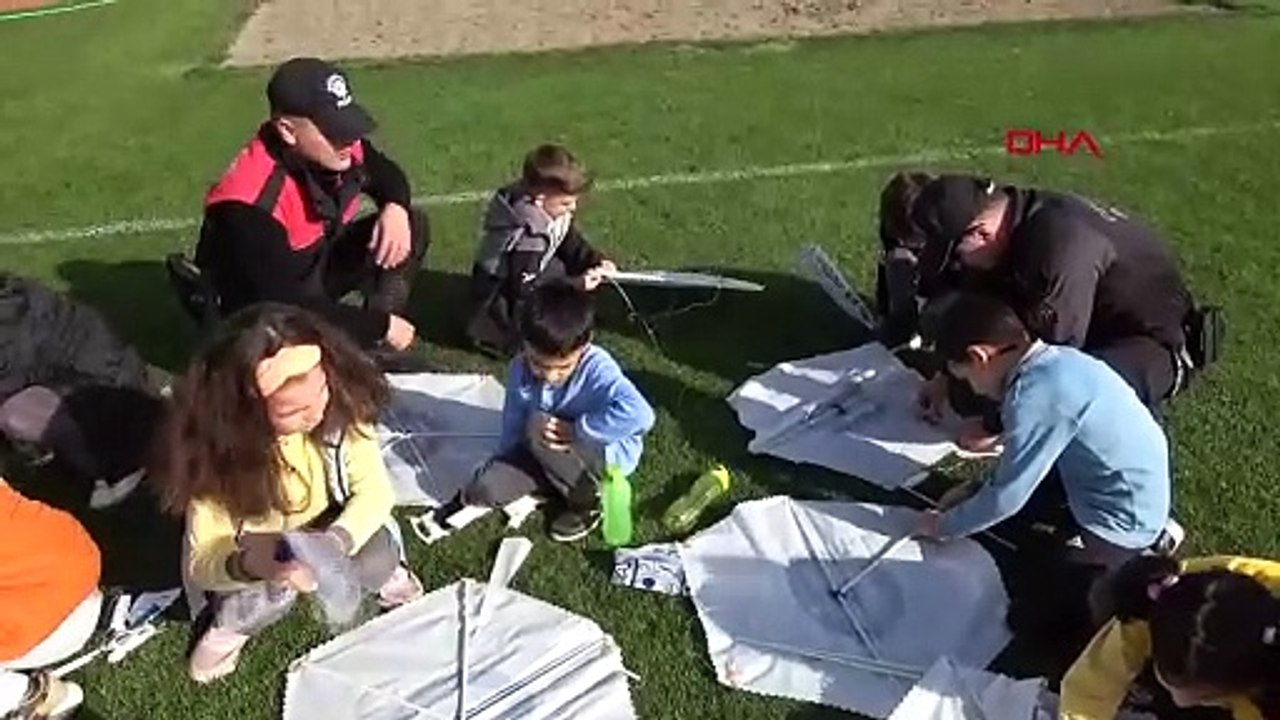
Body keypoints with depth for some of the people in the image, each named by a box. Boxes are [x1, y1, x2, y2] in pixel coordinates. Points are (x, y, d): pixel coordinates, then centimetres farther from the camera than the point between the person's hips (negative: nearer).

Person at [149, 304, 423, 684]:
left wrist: (337, 540, -42)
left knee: (378, 555, -29)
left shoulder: (341, 405, -26)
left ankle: (378, 571, 7)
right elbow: (201, 563, -25)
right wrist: (248, 563, -49)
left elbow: (375, 490, -21)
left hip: (328, 533, 2)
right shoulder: (217, 452, -30)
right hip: (253, 554, -1)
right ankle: (232, 620, 1)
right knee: (272, 589, -33)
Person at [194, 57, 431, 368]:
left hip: (316, 265, 8)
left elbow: (386, 174, 7)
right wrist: (380, 325, -28)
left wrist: (395, 207, -18)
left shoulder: (335, 147, -15)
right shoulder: (252, 204, -35)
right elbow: (283, 303, -34)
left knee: (412, 226, -9)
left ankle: (380, 348, -4)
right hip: (261, 307, -7)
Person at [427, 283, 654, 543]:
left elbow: (639, 414, -47)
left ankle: (589, 501, -8)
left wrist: (575, 430, -38)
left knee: (541, 427, -30)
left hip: (610, 453, -4)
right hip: (548, 454, 4)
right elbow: (513, 425, 3)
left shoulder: (597, 370, -30)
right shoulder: (520, 370, -12)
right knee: (487, 486, -20)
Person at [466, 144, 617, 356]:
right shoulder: (525, 236, -34)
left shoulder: (552, 211, -9)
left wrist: (597, 261, -9)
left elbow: (571, 243, 7)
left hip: (525, 280, 9)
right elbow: (526, 289, -31)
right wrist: (578, 284, -28)